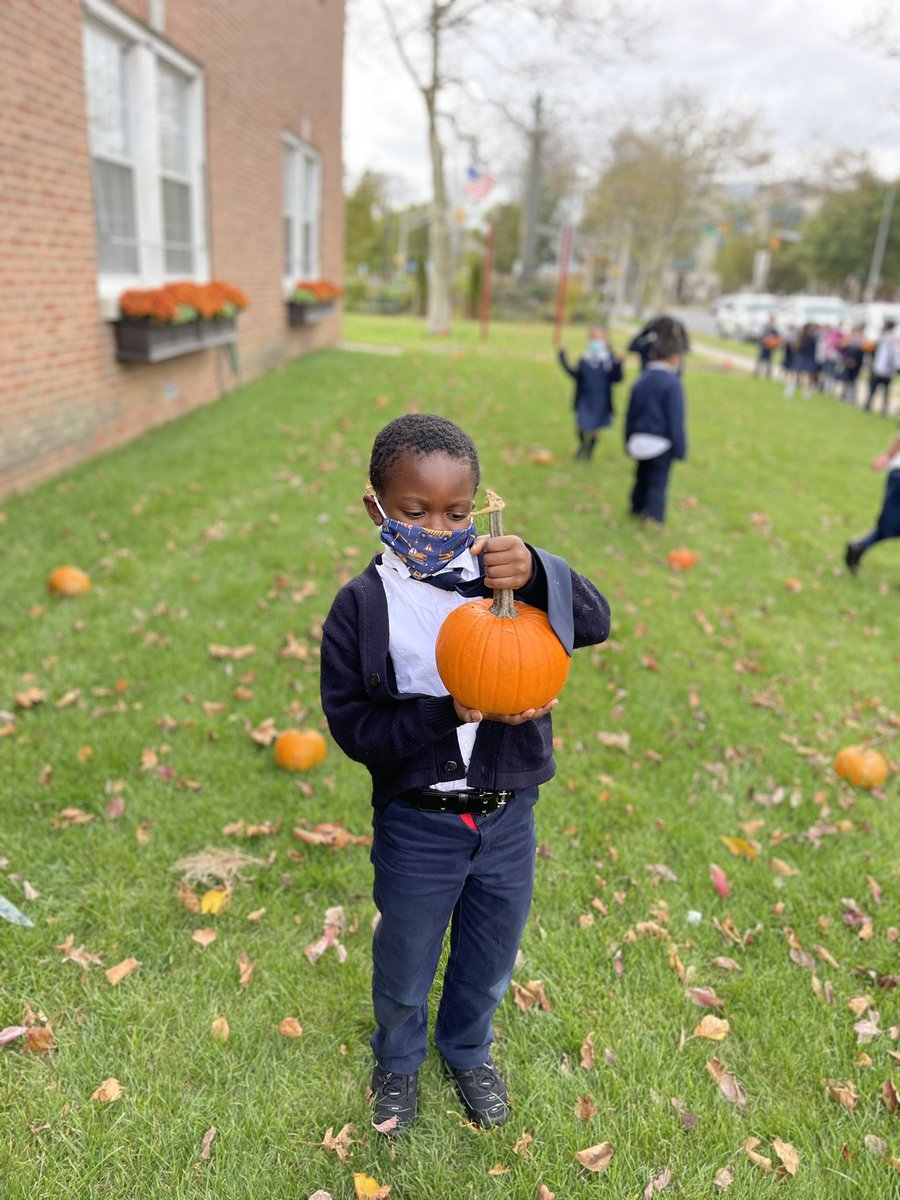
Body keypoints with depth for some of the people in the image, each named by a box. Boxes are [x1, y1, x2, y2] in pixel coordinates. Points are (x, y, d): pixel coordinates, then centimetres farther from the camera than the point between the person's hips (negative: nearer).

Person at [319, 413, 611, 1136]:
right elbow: (353, 725, -14)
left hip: (507, 818, 2)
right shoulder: (362, 607, -13)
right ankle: (399, 1062, 55)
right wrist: (447, 714, -27)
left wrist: (538, 573, -37)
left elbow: (595, 622, -19)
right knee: (405, 968, 22)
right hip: (418, 826, -2)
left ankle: (469, 1051, 58)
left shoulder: (499, 573, -9)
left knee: (489, 966, 25)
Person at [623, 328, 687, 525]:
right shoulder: (672, 383, -15)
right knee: (658, 483, 0)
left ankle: (637, 509, 33)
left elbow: (630, 415, 12)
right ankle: (654, 516, -4)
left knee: (641, 478, 21)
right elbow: (676, 420, -15)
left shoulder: (641, 381, 6)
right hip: (661, 443, -6)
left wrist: (629, 442, 21)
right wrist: (680, 449, -8)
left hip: (639, 442, 6)